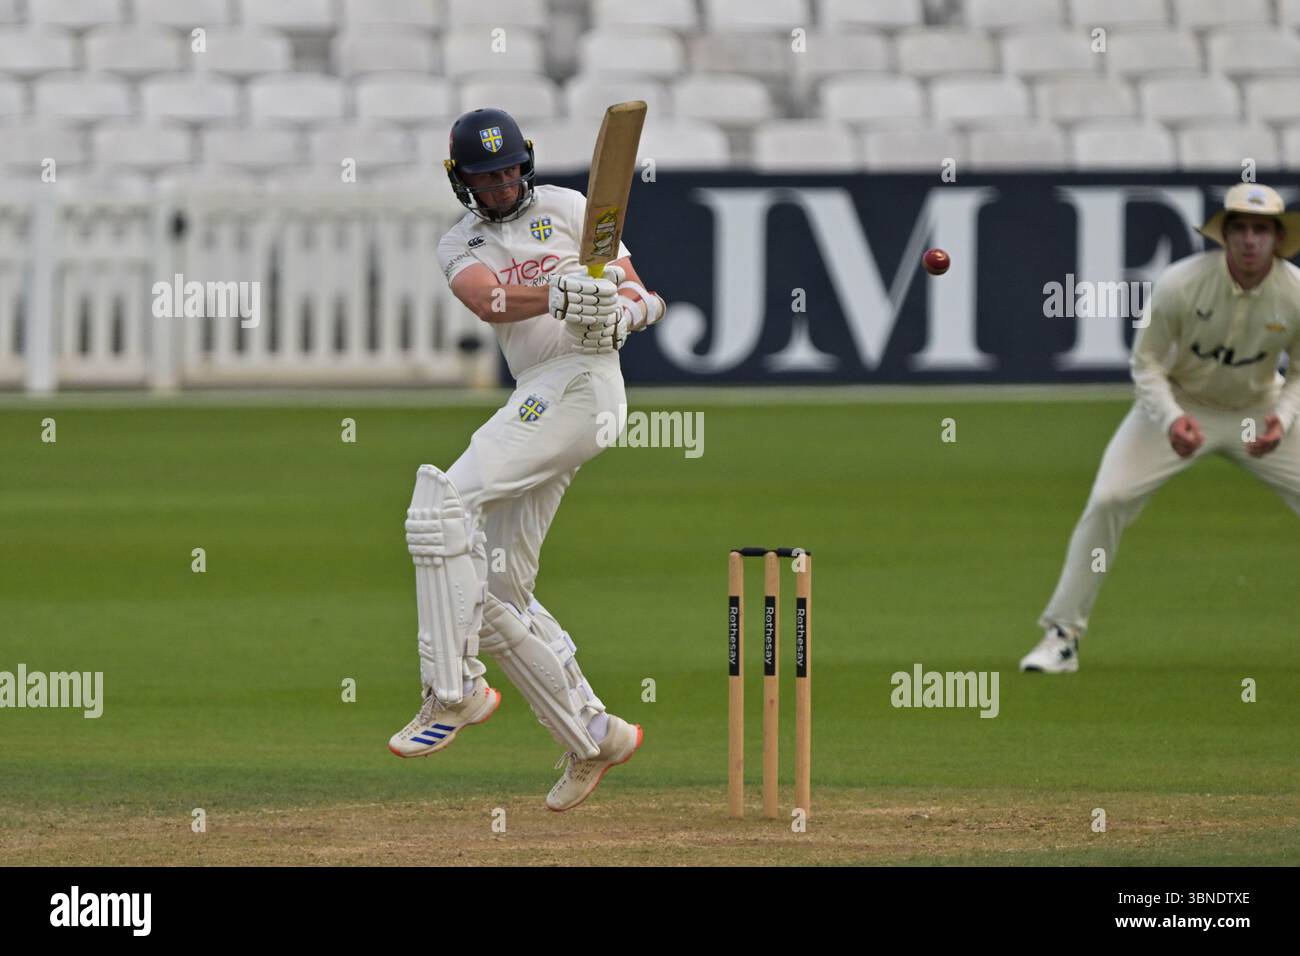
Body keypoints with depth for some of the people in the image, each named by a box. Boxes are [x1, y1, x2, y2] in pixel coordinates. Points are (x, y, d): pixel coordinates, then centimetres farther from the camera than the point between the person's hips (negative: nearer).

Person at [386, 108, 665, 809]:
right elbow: (490, 300, -7)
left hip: (581, 378, -7)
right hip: (536, 400, 7)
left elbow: (637, 294, 3)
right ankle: (593, 736, 13)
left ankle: (454, 690, -23)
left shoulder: (565, 209, 8)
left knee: (444, 499, -23)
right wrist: (561, 295, -28)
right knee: (496, 591, 4)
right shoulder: (459, 246, 17)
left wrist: (622, 312, -22)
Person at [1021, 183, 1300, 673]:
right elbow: (1146, 360, -12)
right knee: (1107, 501, -17)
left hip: (1258, 409, 2)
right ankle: (1062, 635, -6)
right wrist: (1170, 418, -29)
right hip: (1181, 404, -2)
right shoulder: (1181, 284, -25)